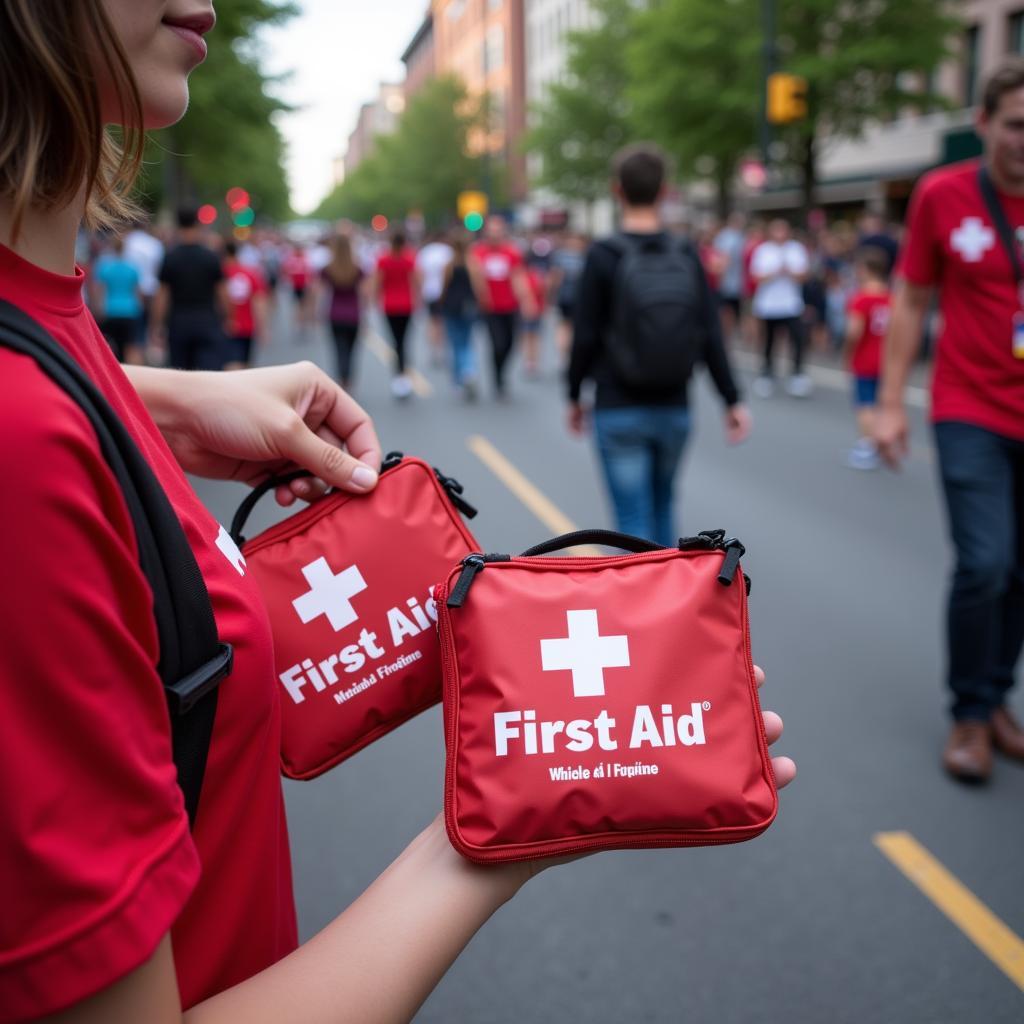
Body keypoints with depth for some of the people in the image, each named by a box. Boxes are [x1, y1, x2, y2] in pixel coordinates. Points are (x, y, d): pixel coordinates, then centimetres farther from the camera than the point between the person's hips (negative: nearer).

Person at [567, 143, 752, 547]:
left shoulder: (603, 256, -8)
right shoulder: (687, 255, 1)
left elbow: (585, 337, -8)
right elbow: (710, 336, -1)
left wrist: (575, 396, 5)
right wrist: (733, 401, 4)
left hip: (619, 412, -4)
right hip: (674, 409, 4)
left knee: (634, 519, 1)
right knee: (662, 505, 23)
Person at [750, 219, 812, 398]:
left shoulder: (797, 249, 5)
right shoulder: (762, 250, 2)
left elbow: (802, 276, 1)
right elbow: (757, 277, -4)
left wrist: (789, 271, -18)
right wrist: (776, 272, -18)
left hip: (792, 305, 0)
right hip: (768, 305, 0)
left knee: (798, 339, -13)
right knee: (768, 342, 6)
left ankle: (798, 373, -2)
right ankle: (767, 374, 21)